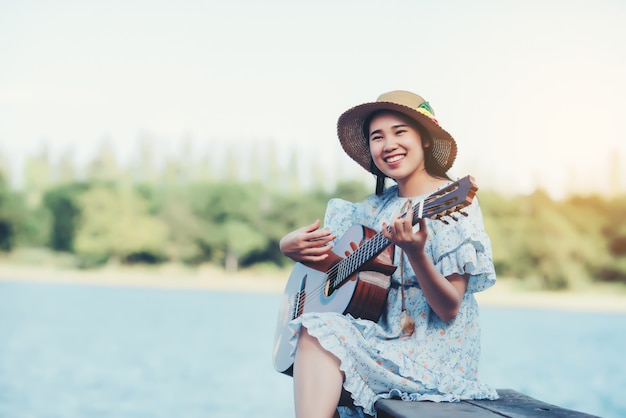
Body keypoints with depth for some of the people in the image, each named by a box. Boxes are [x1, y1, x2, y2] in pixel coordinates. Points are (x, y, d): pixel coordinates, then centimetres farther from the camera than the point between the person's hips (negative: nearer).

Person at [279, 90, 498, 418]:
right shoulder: (378, 207, 11)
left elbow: (449, 310, -14)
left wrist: (415, 253, -31)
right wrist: (291, 245, -3)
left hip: (435, 351, -6)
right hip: (385, 337, 6)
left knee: (320, 333, -24)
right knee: (314, 328, -23)